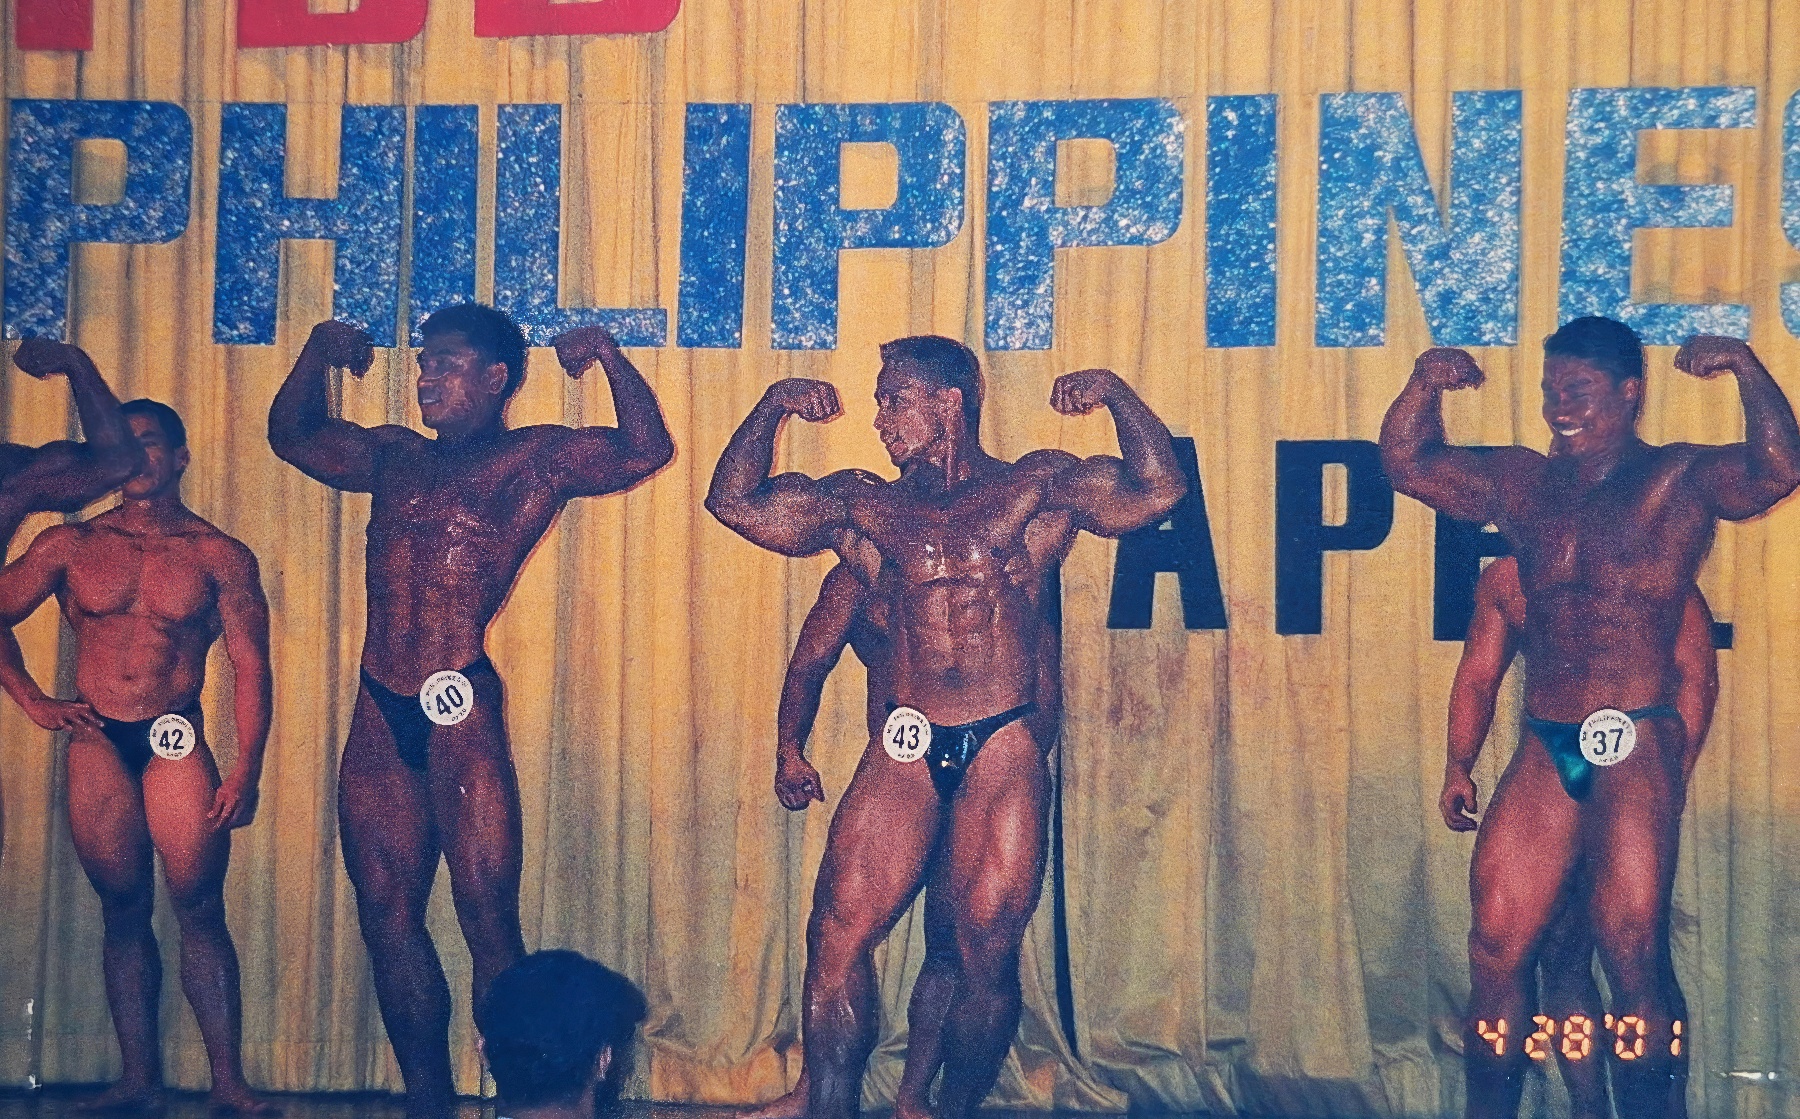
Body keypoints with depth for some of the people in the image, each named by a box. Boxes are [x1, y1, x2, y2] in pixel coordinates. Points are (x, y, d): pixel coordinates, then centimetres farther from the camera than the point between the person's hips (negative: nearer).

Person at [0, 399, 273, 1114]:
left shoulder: (219, 557, 4)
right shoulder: (69, 545, 9)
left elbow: (250, 666, 0)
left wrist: (247, 771, -9)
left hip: (176, 742, -2)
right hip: (97, 742, 2)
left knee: (199, 907, -8)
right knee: (123, 910, 6)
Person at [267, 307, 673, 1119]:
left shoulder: (536, 459, 3)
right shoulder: (396, 457, 19)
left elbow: (645, 451, -10)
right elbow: (291, 435, 31)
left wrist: (608, 354, -13)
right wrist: (319, 352, 19)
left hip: (462, 712, -6)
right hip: (380, 714, 6)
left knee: (488, 919, -7)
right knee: (388, 919, 7)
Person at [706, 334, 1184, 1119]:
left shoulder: (1039, 487, 9)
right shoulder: (865, 505, 14)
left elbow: (1159, 492, -2)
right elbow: (735, 502, 12)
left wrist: (1116, 395, -9)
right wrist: (772, 408, 6)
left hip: (1002, 750, -2)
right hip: (905, 749, 2)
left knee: (988, 954, -3)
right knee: (838, 936, -8)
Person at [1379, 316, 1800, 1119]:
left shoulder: (1680, 479, 0)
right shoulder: (1521, 482, 16)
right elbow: (1407, 464, 19)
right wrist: (1425, 386, 2)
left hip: (1635, 748, -5)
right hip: (1544, 751, 5)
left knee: (1633, 951, -7)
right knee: (1496, 947, 4)